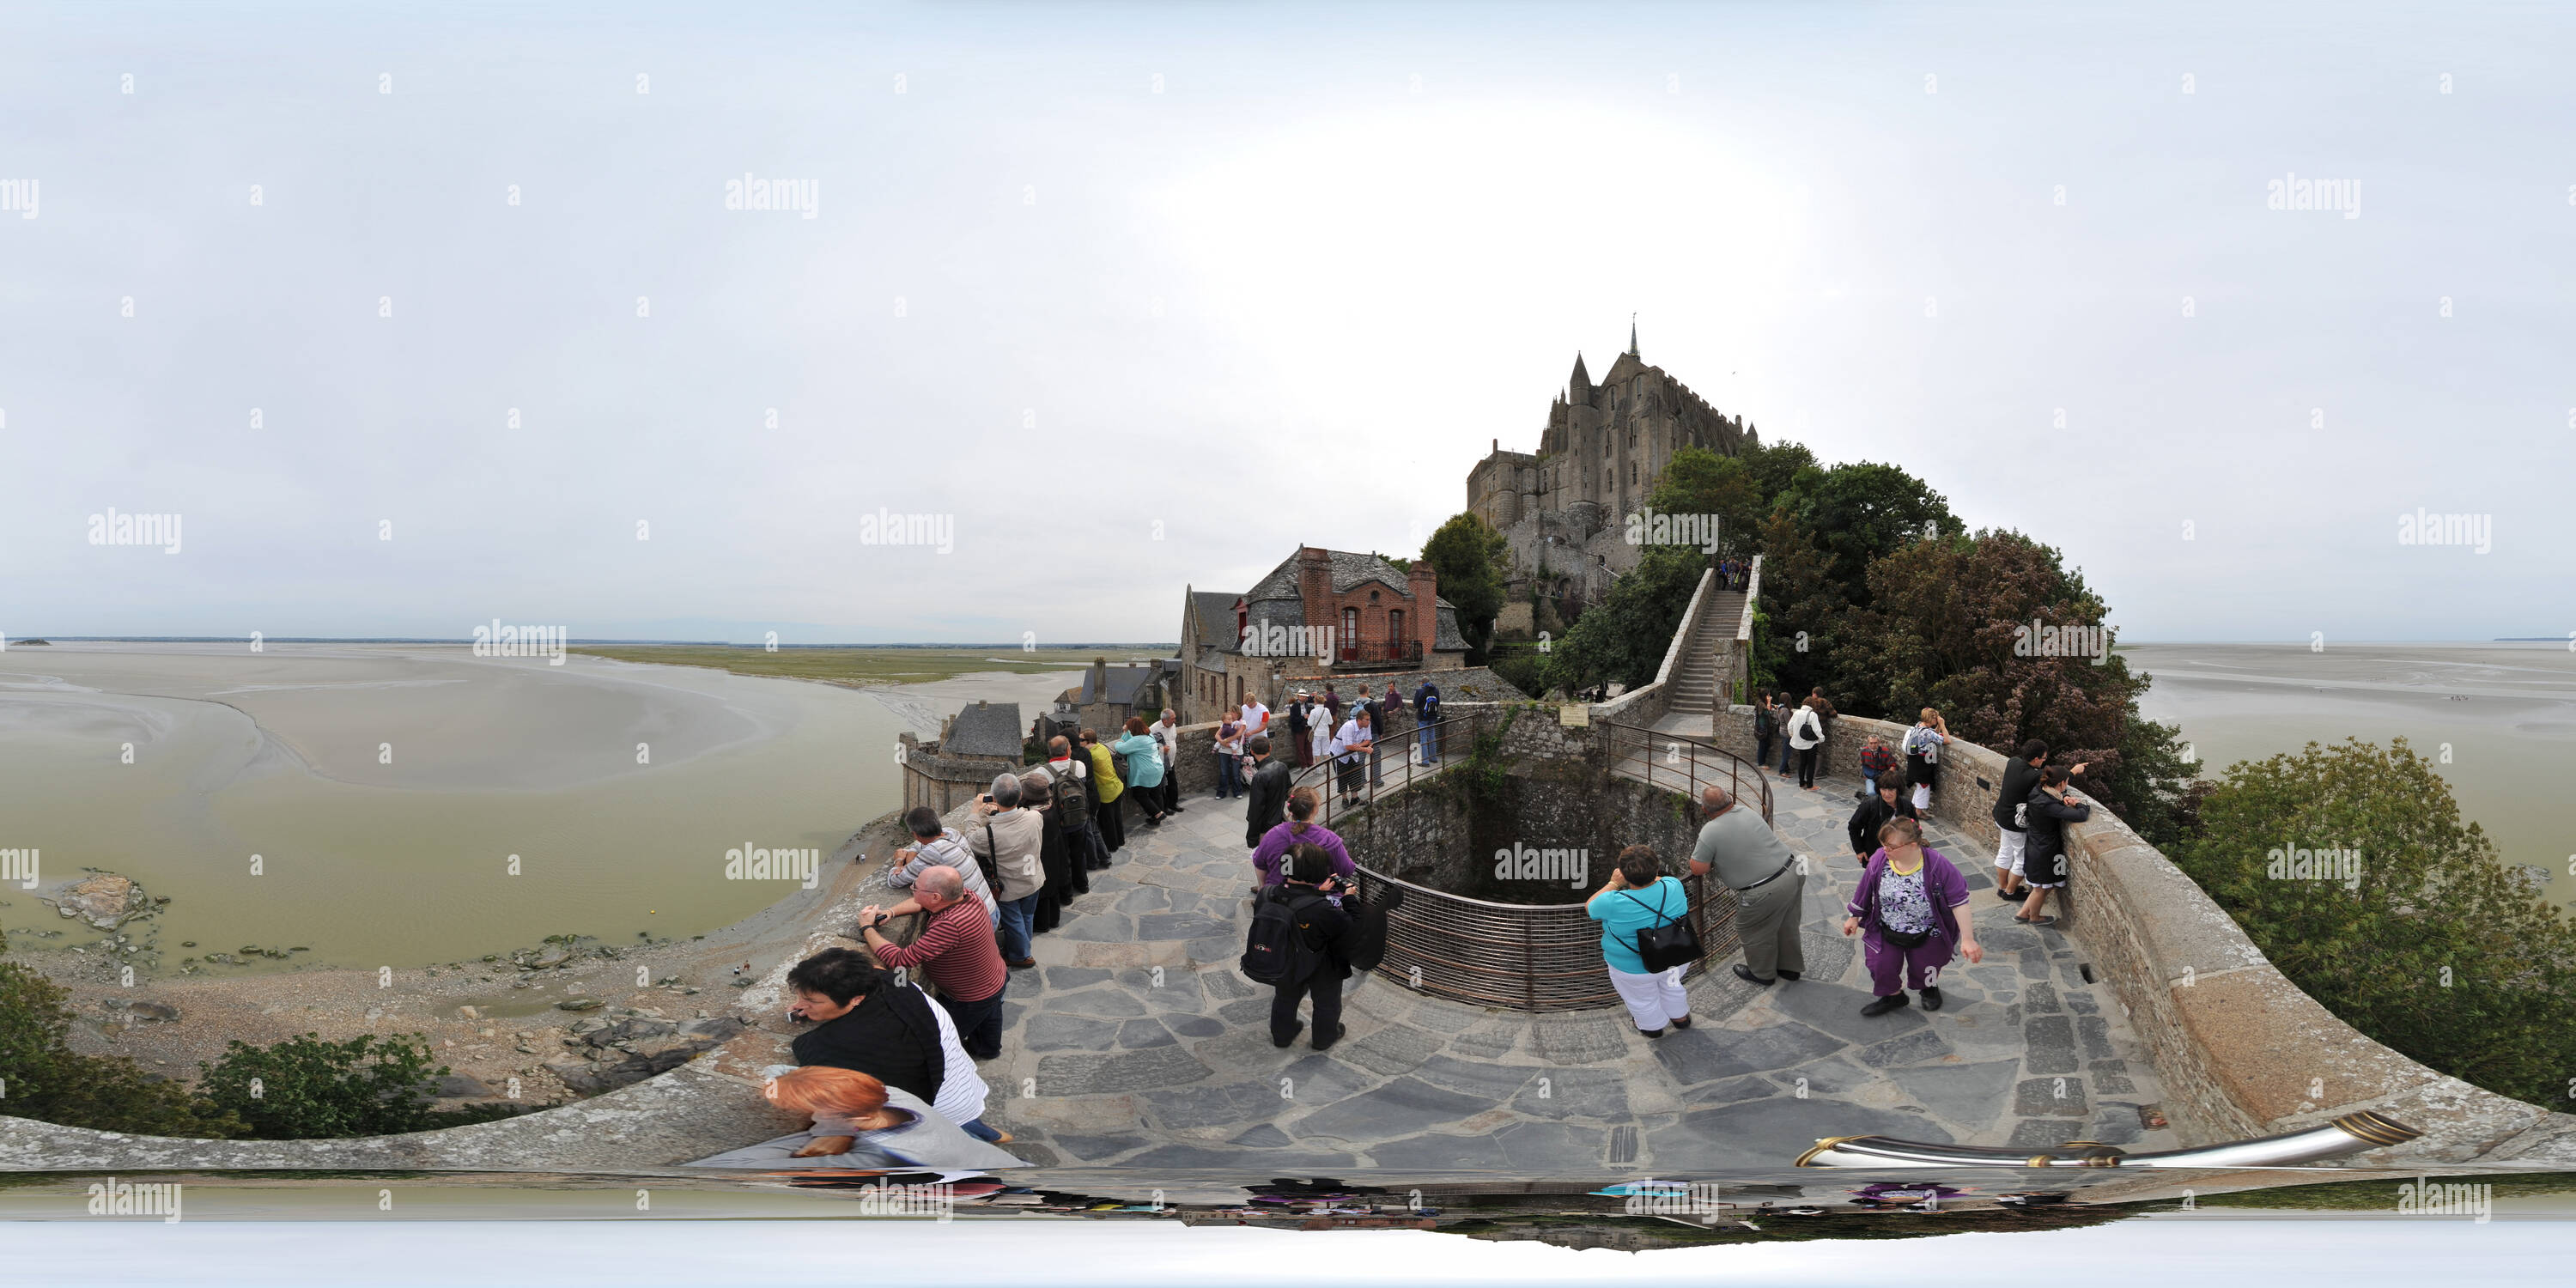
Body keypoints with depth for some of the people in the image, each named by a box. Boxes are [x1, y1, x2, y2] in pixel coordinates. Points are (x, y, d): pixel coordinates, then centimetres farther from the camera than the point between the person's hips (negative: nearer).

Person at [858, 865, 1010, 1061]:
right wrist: (890, 912, -13)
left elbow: (900, 960, -42)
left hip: (971, 999, -8)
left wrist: (866, 928, -29)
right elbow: (923, 904, 3)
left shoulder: (950, 926, -45)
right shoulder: (964, 895, -18)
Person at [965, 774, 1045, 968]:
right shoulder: (1034, 818, -29)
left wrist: (977, 813, -8)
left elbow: (970, 841, -16)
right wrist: (997, 814, -7)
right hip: (1033, 880, 4)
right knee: (1026, 917, 29)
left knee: (1013, 921, 23)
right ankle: (1018, 949, 54)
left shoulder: (989, 834, -39)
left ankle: (1021, 956, 45)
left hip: (1010, 888, -4)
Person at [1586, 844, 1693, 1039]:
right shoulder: (1674, 886, -26)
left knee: (1642, 1001, 28)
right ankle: (1680, 1017, 59)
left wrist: (1613, 883, -4)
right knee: (1670, 987, 34)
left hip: (1634, 969, -3)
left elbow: (1589, 907, -12)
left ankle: (1653, 1027, 54)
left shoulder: (1614, 904, -35)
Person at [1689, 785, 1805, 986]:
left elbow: (1697, 870, -12)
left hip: (1765, 892, -7)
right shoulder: (1748, 813, 3)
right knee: (1786, 926, 27)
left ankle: (1762, 974, 41)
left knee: (1755, 933, 20)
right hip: (1792, 872, 7)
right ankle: (1789, 967, 47)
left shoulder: (1710, 833, -19)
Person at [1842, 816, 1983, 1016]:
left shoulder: (1938, 866, -29)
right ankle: (1893, 996, 36)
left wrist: (1967, 939, -23)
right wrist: (1854, 917, 10)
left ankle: (1930, 989, 54)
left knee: (1924, 970, 16)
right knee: (1881, 967, 2)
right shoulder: (1879, 859, -20)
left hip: (1927, 934, -2)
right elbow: (1864, 891, -2)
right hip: (1885, 932, 2)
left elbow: (1959, 902, -22)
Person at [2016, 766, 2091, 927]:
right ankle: (2034, 918, 41)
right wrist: (2081, 805, -15)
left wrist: (2065, 797, -4)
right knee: (2041, 888, 17)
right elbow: (2080, 816, -37)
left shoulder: (2037, 791, -6)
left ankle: (2023, 913, 39)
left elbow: (2061, 792, 19)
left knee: (2046, 885, 26)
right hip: (2043, 851, -9)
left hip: (2035, 846, 9)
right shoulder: (2047, 805, -34)